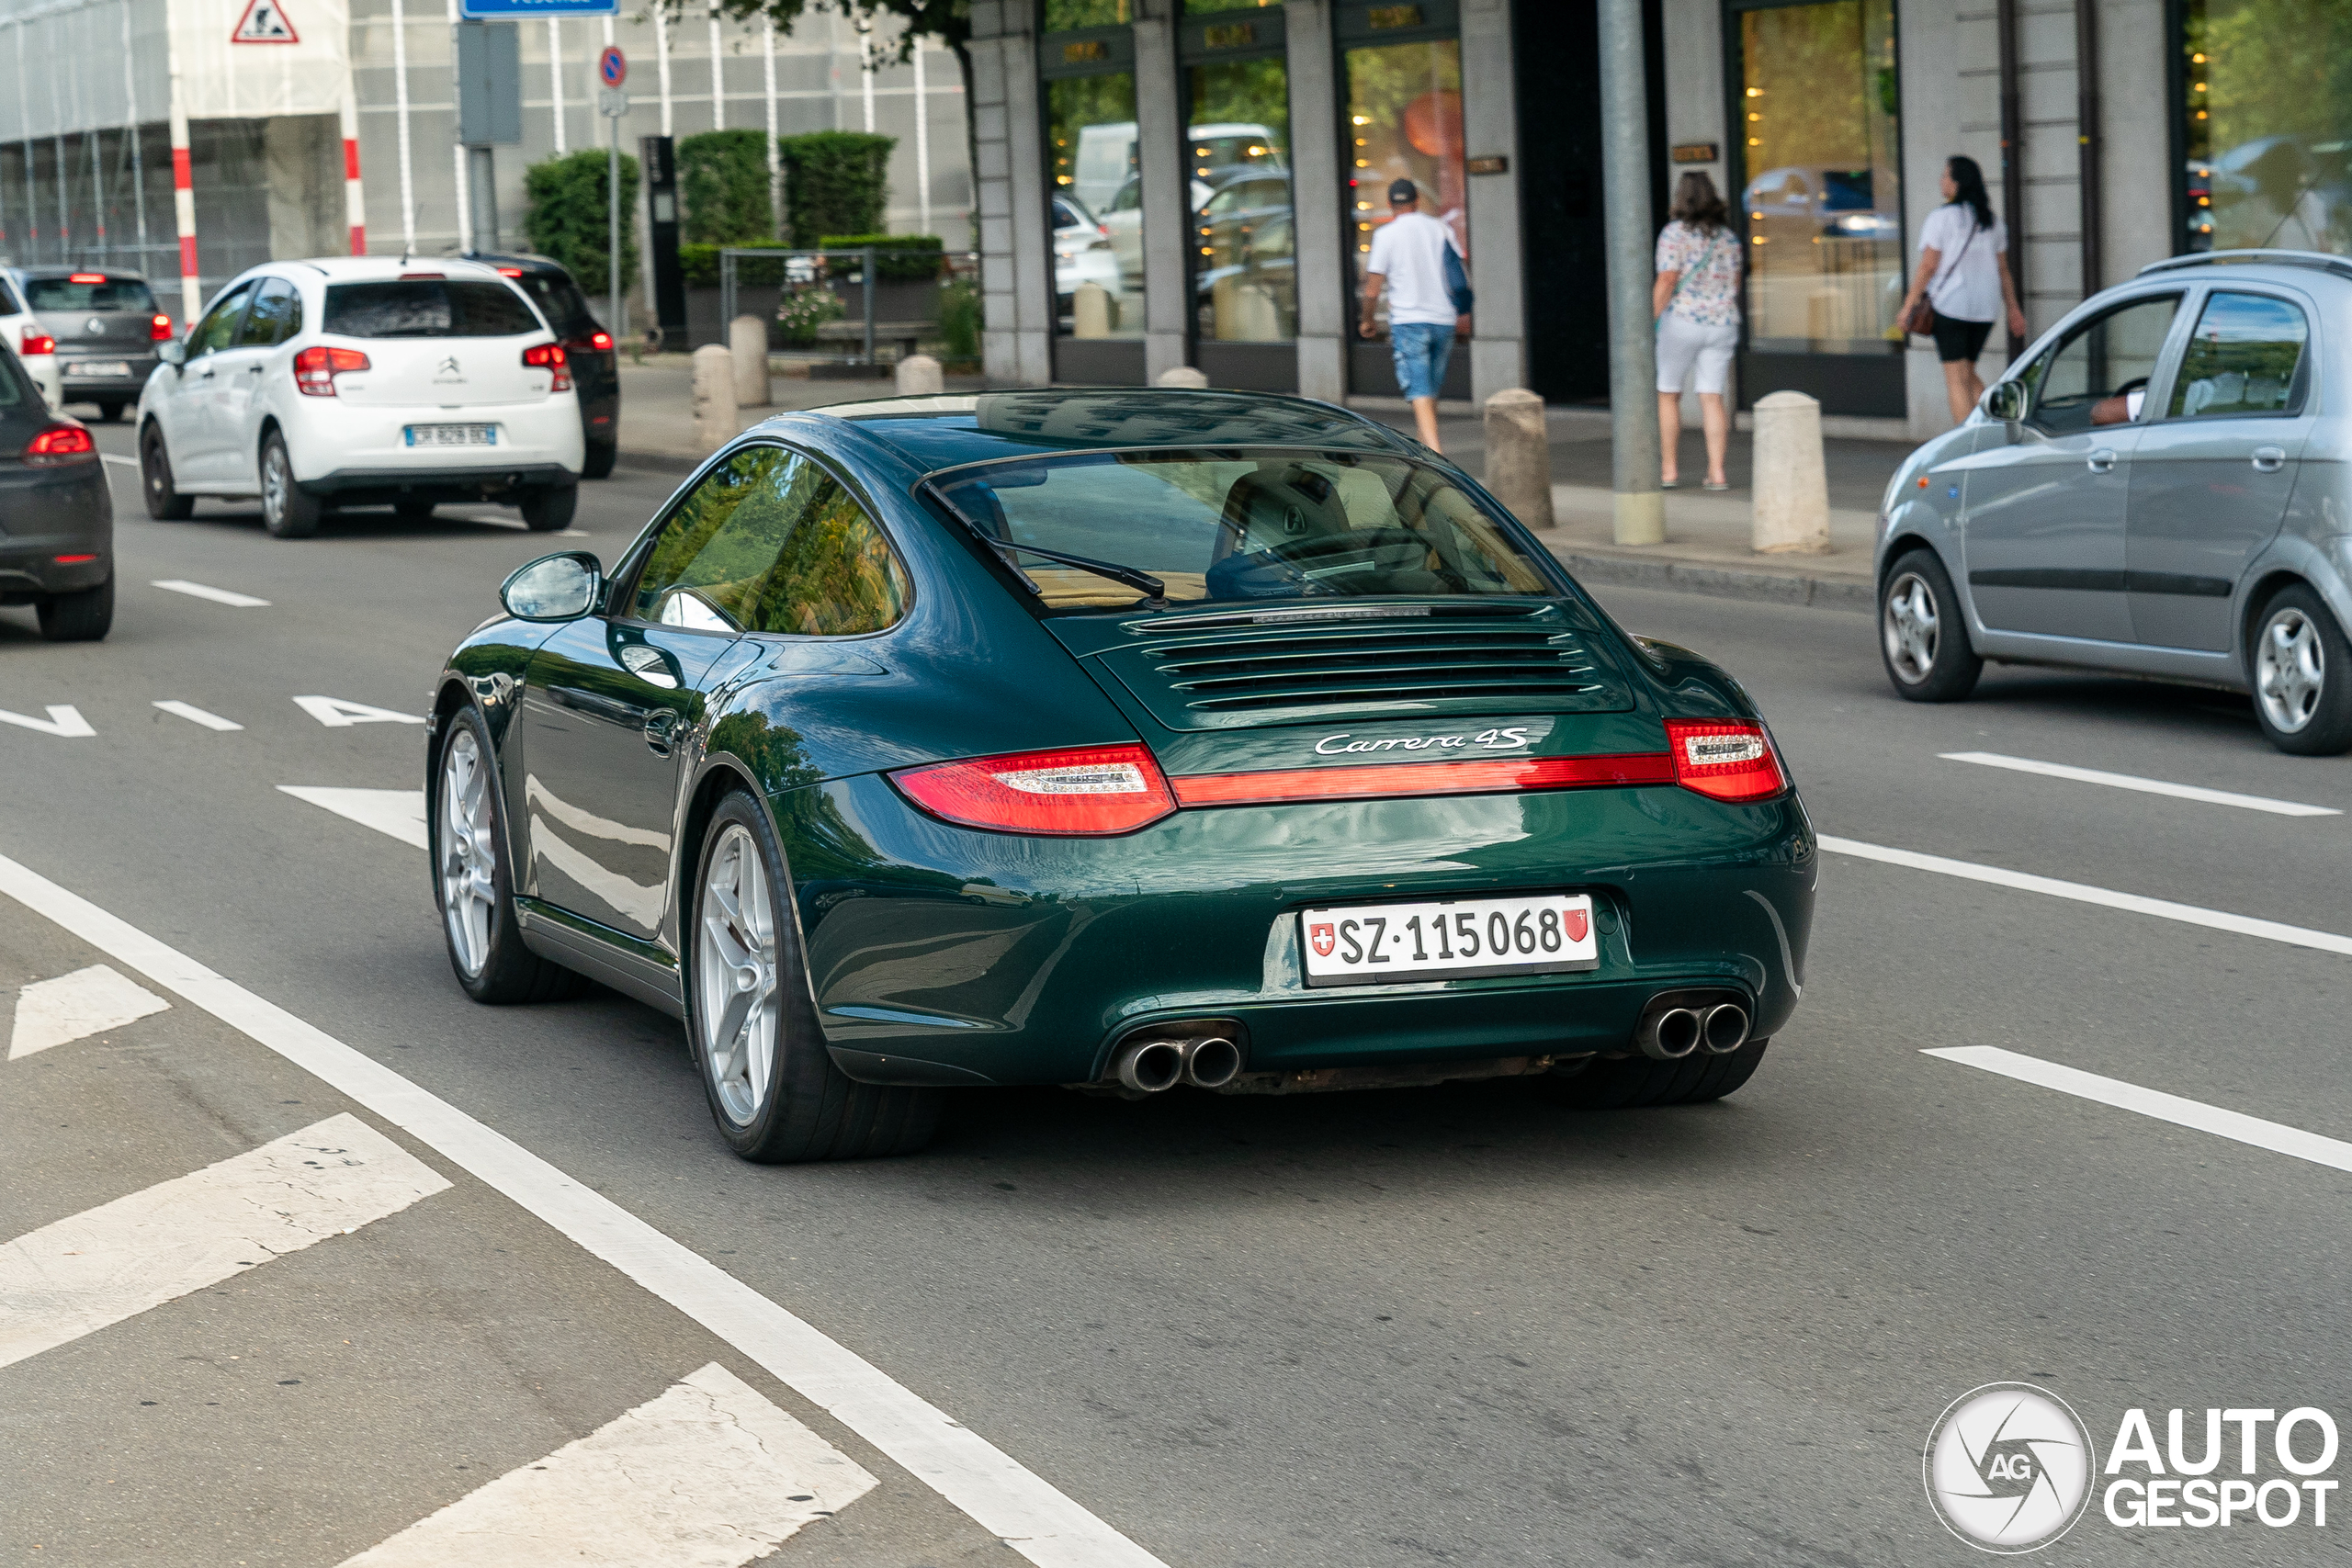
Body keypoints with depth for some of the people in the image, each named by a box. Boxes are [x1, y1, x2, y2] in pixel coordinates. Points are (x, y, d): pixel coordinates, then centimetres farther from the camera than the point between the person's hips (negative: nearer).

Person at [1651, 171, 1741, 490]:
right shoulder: (1728, 236, 9)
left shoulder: (1674, 233, -8)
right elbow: (1735, 283, 14)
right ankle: (1716, 471, -5)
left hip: (1682, 321, -4)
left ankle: (1669, 470, 10)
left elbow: (1667, 281, -16)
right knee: (1712, 398, 3)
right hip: (1722, 322, 4)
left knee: (1667, 395, 9)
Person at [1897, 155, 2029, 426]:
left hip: (1950, 304, -6)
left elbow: (1928, 267, -10)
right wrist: (2013, 309, 16)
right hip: (1986, 308, 6)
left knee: (1956, 378, -3)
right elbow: (2003, 270, 13)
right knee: (1968, 374, 18)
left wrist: (1908, 305, -6)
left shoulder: (1941, 218, -8)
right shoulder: (1992, 222, 11)